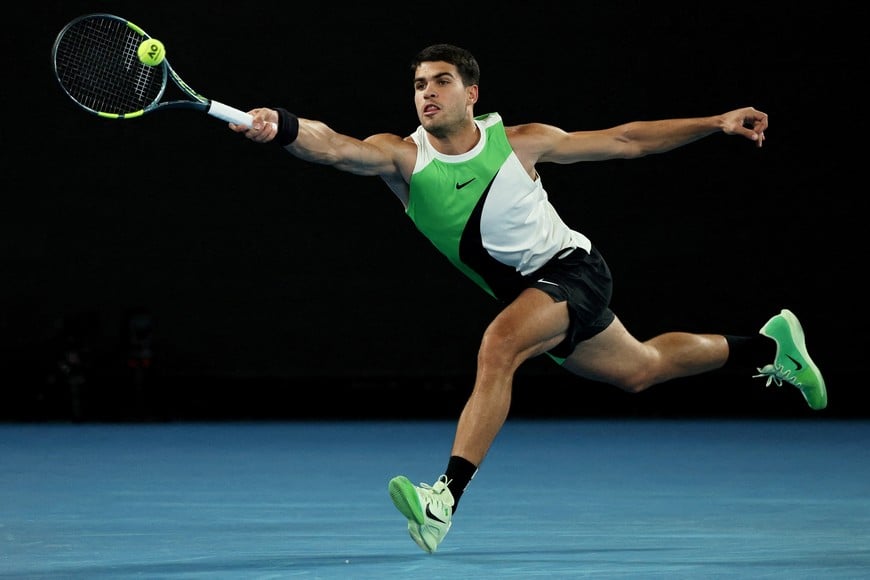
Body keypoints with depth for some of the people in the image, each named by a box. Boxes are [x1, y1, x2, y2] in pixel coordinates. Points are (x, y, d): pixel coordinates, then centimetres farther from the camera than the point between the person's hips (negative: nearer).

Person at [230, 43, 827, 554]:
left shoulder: (520, 142, -15)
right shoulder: (403, 156, -14)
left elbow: (626, 140, -3)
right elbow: (334, 146, -35)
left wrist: (717, 123, -5)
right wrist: (280, 125, -56)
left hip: (573, 266, -5)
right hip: (526, 293, 5)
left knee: (499, 344, -32)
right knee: (639, 371, 23)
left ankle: (447, 496, -36)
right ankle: (768, 345, 49)